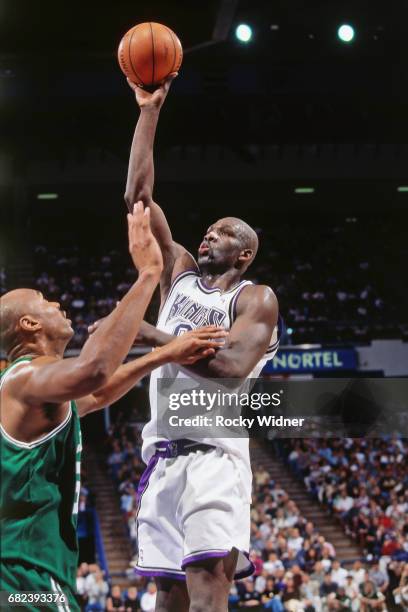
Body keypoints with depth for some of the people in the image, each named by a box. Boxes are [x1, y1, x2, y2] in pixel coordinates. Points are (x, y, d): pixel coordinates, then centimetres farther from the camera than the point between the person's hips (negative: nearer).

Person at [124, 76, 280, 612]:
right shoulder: (180, 274, 18)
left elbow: (230, 363, -18)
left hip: (213, 457, -6)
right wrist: (149, 111, 11)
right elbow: (138, 195, 14)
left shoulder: (256, 299, 2)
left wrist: (148, 334, -17)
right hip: (163, 457, 6)